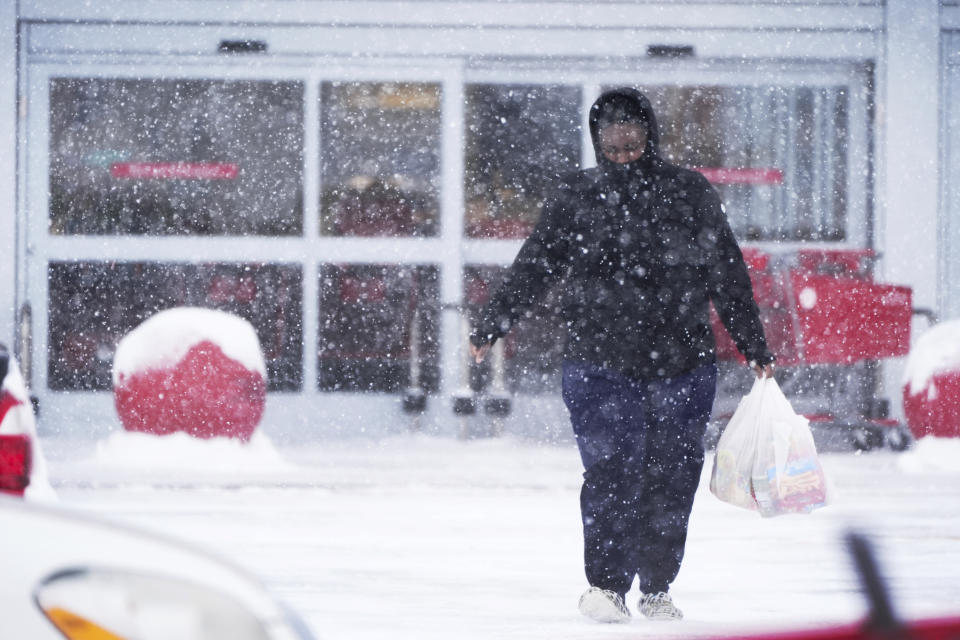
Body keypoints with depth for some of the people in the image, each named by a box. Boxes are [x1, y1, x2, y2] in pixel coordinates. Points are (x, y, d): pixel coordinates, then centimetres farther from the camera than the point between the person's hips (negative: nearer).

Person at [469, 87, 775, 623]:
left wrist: (755, 347, 17)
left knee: (672, 478, 2)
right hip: (602, 362, -1)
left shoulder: (690, 194, 10)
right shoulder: (576, 197, 8)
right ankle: (606, 585, -6)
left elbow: (728, 277, 15)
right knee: (612, 471, -12)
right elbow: (534, 267, 12)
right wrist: (491, 326, 10)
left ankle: (657, 589, 13)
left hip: (682, 362, 2)